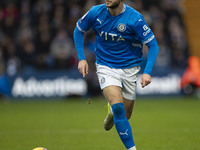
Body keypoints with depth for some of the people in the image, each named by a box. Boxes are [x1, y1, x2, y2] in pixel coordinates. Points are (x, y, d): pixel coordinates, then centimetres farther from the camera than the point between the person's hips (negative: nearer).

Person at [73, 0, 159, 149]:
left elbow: (153, 45, -13)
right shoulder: (96, 13, -10)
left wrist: (147, 72, -24)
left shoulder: (135, 18, -18)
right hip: (105, 67, 0)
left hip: (129, 68, 0)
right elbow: (78, 30, 8)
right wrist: (81, 58, 0)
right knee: (118, 107, -22)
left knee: (125, 114, 11)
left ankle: (112, 113, 48)